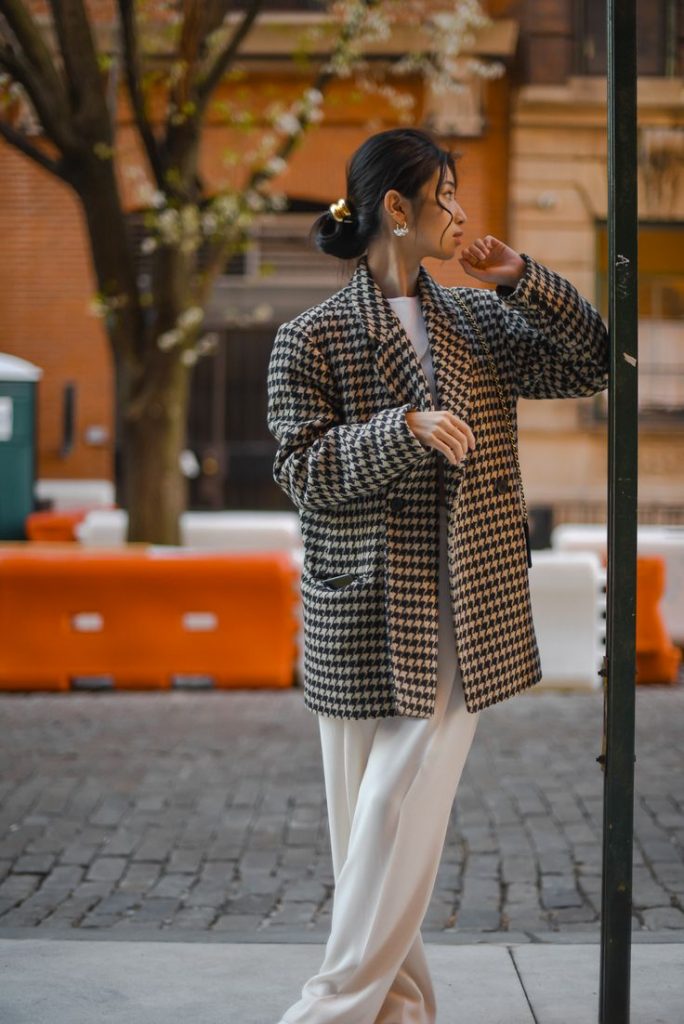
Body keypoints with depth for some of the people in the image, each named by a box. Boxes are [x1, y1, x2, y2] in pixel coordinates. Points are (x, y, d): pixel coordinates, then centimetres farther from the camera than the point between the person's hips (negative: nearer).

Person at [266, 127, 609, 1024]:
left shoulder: (481, 323, 11)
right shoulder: (311, 340, -3)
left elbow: (592, 366, 11)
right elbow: (300, 468, -9)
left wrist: (521, 277, 2)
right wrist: (406, 428, -22)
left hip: (461, 624, 3)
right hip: (360, 619, -2)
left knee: (404, 818, -3)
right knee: (366, 824, 6)